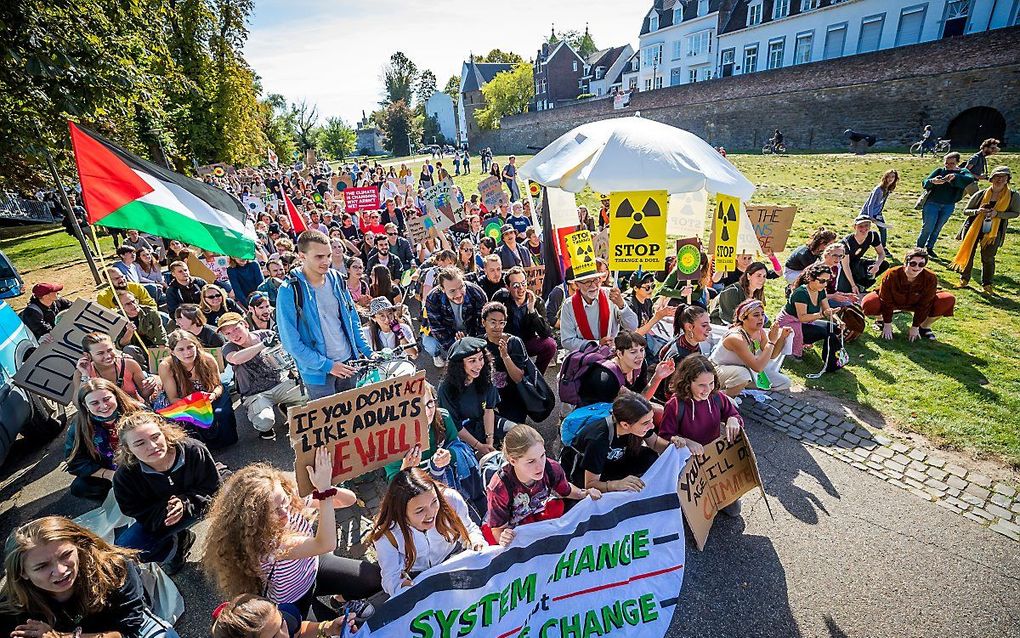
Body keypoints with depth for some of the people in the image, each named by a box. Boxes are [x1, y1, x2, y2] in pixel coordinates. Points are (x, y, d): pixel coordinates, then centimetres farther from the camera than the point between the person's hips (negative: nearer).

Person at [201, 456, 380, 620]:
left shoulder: (292, 500, -24)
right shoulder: (263, 542, -39)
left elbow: (350, 499, -21)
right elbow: (326, 545, -47)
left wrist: (326, 488, -43)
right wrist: (324, 490, -52)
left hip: (314, 567, 5)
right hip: (291, 603, -4)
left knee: (377, 578, 1)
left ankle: (342, 598, 29)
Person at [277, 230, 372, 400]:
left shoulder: (337, 279, -1)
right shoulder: (289, 292, -17)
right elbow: (291, 342, -15)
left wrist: (368, 352, 4)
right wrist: (328, 365, -16)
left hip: (348, 362, 5)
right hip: (318, 372, -4)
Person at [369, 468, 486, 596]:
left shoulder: (451, 500, -27)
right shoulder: (385, 534, -29)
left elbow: (469, 530, -7)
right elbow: (392, 576, -19)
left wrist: (475, 541, -29)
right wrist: (402, 587, -42)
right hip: (413, 577, -1)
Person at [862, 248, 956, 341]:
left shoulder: (930, 278, -24)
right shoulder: (891, 275, -29)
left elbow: (923, 306, -15)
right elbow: (886, 303, -19)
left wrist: (914, 327, -11)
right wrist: (887, 326, -14)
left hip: (916, 303, 3)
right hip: (893, 301, -2)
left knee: (949, 300, -21)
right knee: (869, 304, -35)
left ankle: (924, 327, 4)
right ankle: (883, 322, 2)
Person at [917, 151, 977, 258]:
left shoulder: (962, 172, 1)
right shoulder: (939, 171, -1)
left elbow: (971, 179, -20)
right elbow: (924, 183, -10)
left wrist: (955, 177, -36)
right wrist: (932, 181, -33)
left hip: (948, 206, 3)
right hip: (932, 204, -2)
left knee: (937, 229, 13)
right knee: (927, 228, -2)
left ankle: (929, 248, 25)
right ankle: (919, 248, 10)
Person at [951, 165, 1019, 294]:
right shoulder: (981, 194, -2)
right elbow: (966, 211, 5)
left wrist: (997, 213, -15)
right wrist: (977, 211, -17)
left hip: (994, 232, 0)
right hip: (973, 229, 1)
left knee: (988, 258, 1)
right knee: (968, 254, 5)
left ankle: (987, 284, 17)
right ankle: (964, 279, 22)